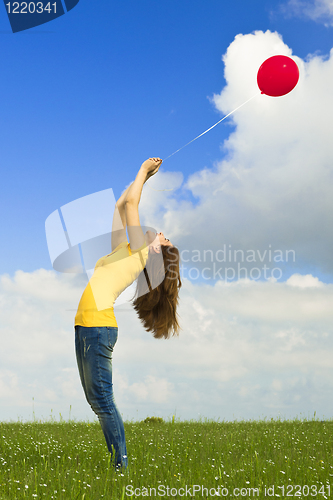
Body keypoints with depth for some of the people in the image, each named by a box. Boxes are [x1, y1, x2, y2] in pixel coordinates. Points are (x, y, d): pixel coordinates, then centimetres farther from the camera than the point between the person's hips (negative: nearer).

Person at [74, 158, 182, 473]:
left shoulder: (142, 251, -3)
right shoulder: (126, 251, 19)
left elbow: (131, 203, -6)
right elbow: (121, 205, 27)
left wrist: (144, 170, 7)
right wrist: (141, 176, 27)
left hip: (98, 324, -9)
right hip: (87, 324, 9)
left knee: (102, 399, -7)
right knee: (96, 399, 10)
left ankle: (121, 467, 0)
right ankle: (117, 462, 16)